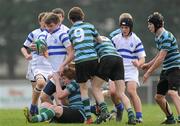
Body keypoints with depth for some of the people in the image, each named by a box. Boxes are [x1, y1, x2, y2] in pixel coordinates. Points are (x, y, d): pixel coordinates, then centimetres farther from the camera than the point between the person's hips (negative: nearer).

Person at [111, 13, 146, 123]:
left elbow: (142, 59, -1)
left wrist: (138, 64, -23)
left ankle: (139, 117, -18)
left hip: (131, 70, -3)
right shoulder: (115, 39, 9)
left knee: (132, 91, -21)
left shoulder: (136, 40, 1)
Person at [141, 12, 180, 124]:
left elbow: (161, 58, -20)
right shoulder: (158, 37, 12)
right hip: (166, 70, 10)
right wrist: (149, 64, 27)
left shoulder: (166, 37, -17)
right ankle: (170, 118, 29)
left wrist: (149, 72, -15)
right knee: (158, 97, 13)